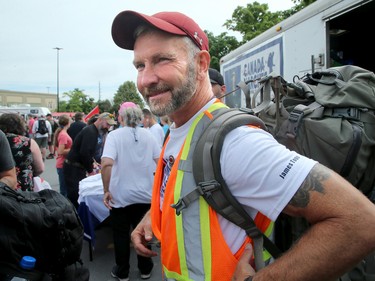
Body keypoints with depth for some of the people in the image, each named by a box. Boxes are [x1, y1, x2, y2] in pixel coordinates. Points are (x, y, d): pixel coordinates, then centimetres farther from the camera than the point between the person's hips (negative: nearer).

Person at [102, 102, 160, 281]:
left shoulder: (115, 135, -10)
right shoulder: (148, 135, 0)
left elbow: (106, 164, -23)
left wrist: (106, 190, -13)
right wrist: (151, 183, 13)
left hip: (120, 196, -3)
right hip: (145, 194, 3)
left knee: (121, 235, 14)